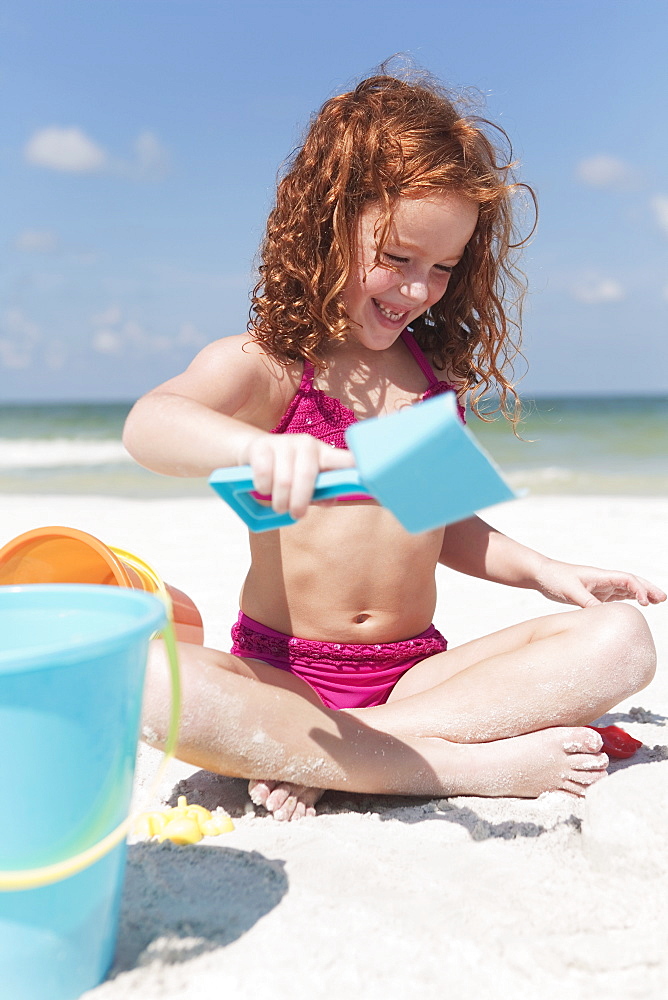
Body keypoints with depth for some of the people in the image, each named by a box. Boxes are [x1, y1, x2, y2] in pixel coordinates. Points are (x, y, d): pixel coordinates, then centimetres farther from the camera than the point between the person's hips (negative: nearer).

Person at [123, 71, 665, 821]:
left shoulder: (435, 374, 12)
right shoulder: (264, 365, -4)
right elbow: (149, 424, -26)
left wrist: (543, 573, 8)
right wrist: (256, 446, -48)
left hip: (418, 670, 5)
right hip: (282, 674, -4)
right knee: (147, 682, -34)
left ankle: (308, 757, -22)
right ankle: (465, 766, -30)